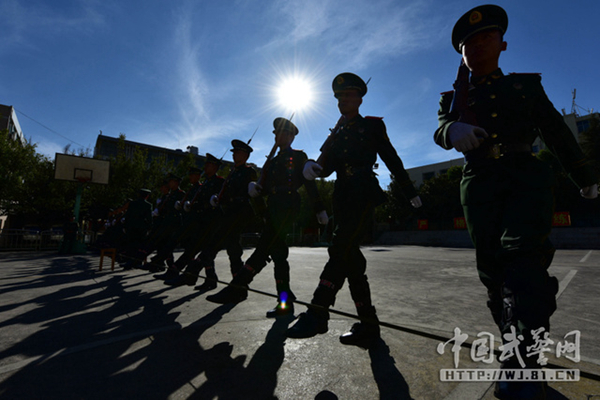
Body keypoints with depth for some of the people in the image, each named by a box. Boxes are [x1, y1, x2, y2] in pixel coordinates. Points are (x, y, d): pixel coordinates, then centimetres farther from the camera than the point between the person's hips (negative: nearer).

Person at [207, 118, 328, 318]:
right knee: (277, 250, 4)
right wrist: (254, 187, -5)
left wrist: (319, 210, -3)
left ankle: (237, 288, -7)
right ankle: (285, 301, 10)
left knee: (264, 248, -12)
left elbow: (310, 184, 0)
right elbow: (265, 188, 18)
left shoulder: (299, 156, 7)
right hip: (273, 206, 7)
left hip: (288, 204, -7)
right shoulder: (272, 161, 25)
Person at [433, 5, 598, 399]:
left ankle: (526, 365, -19)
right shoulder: (455, 96, 17)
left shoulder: (526, 85, 17)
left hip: (526, 177, -1)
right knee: (493, 270, 2)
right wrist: (452, 130, -29)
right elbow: (441, 129, -5)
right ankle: (515, 348, 19)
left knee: (522, 257, -21)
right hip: (479, 186, 1)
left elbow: (557, 133, 19)